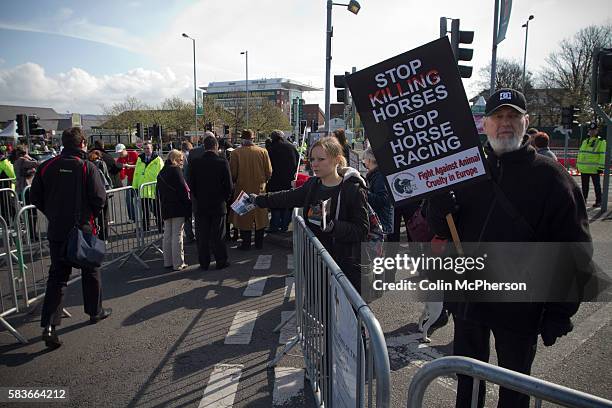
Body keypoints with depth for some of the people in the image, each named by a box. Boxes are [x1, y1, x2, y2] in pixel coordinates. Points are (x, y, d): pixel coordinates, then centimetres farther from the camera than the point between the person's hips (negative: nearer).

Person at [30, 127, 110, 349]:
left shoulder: (47, 166, -1)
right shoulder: (87, 167, -13)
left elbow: (35, 197, 4)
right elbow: (100, 198, -15)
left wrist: (53, 214, 16)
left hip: (56, 231, 3)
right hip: (83, 229, -3)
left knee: (57, 275, 8)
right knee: (90, 271, 15)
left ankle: (49, 325, -1)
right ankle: (95, 311, 30)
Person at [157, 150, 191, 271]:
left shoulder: (161, 173, 15)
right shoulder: (175, 170, -10)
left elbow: (160, 191, 17)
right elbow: (183, 188, -15)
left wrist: (164, 204, 19)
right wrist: (188, 203, -9)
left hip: (166, 208, 8)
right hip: (178, 207, -8)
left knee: (167, 235, 12)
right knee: (177, 235, -4)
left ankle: (168, 262, 19)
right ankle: (178, 263, 0)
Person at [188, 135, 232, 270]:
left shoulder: (195, 163, -4)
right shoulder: (223, 162, -11)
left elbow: (191, 185, 0)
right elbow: (229, 185, -9)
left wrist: (198, 198, 14)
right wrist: (225, 198, 8)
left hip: (201, 206, 2)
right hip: (218, 205, -2)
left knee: (202, 236, 10)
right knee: (218, 236, 7)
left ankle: (204, 263, 17)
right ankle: (221, 261, 15)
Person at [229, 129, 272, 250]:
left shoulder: (236, 153, -11)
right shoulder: (263, 152, -6)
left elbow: (233, 173, -7)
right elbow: (269, 172, -1)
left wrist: (235, 183, 14)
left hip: (243, 189, -2)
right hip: (259, 189, 2)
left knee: (244, 216, 8)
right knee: (259, 216, 13)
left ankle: (246, 243, 13)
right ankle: (259, 243, 21)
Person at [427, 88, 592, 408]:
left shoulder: (550, 176, -6)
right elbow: (443, 229, 0)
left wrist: (561, 312, -10)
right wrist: (439, 191, -19)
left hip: (520, 308, -3)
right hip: (467, 298, 3)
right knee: (467, 381, 21)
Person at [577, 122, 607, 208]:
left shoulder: (601, 142, -3)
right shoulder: (585, 141, 15)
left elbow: (603, 155, -9)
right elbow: (580, 153, 19)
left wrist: (601, 167, -15)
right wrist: (578, 165, 14)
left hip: (594, 169, -5)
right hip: (584, 168, 5)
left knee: (596, 185, 2)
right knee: (584, 185, 13)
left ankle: (598, 201, 9)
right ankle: (583, 199, 24)